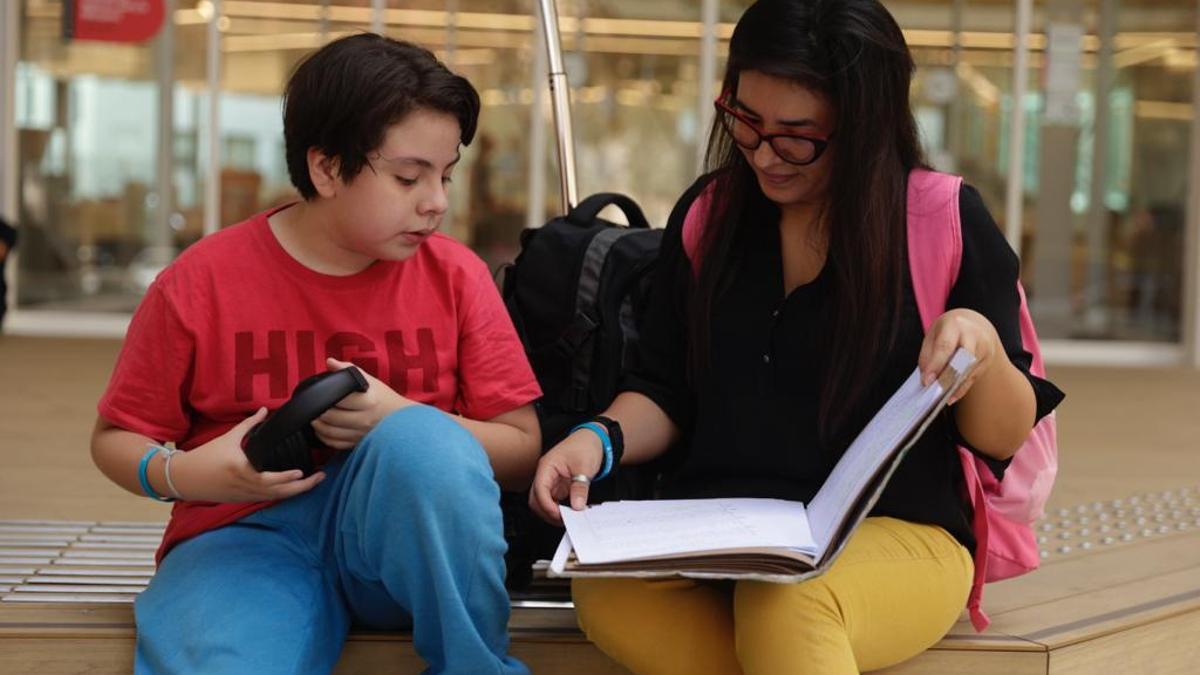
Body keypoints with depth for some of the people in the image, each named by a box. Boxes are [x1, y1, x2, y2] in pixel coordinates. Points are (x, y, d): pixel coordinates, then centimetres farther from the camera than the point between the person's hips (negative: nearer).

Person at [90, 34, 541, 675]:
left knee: (424, 439, -32)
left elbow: (522, 448, 0)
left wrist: (400, 419, -17)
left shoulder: (455, 275, 1)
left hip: (403, 530, 4)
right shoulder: (200, 283, -2)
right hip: (247, 534, -4)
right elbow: (114, 440, 8)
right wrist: (182, 474, -15)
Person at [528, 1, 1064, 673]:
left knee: (784, 605, -40)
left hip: (894, 535, -5)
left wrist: (984, 348, -21)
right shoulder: (709, 212, 10)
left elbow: (1007, 439, 0)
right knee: (606, 590, -30)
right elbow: (666, 395, 15)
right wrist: (601, 437, -7)